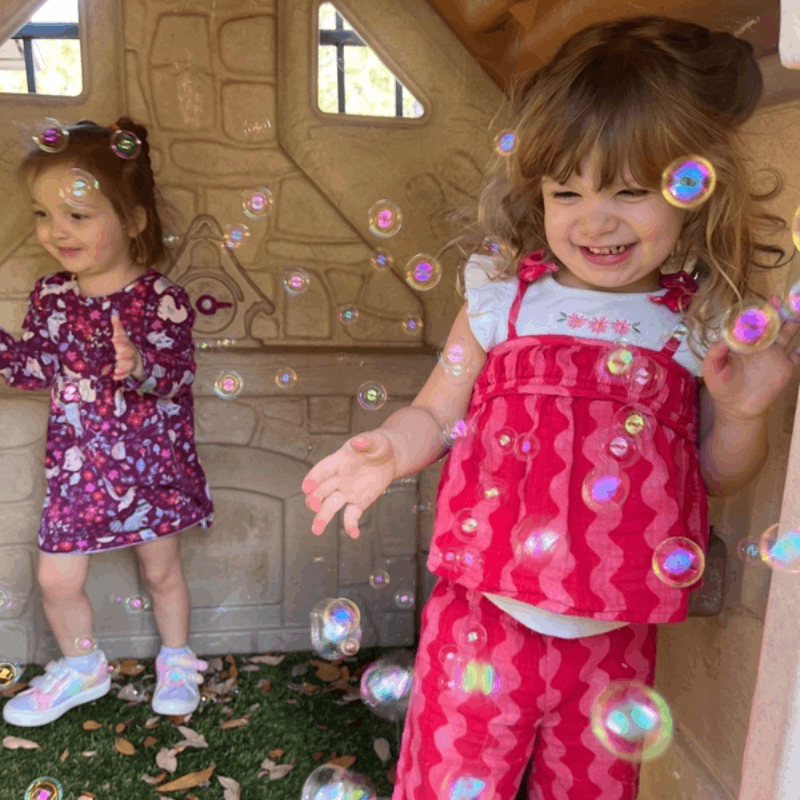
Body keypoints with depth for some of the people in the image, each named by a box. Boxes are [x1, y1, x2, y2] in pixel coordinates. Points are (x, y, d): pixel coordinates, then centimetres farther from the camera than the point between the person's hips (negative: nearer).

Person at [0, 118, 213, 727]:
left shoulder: (160, 299, -17)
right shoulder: (50, 296, -2)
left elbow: (176, 378, -22)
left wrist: (140, 367, -42)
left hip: (152, 467, -4)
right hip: (78, 467, 4)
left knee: (162, 571, 15)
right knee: (57, 580, 10)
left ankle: (177, 662, 41)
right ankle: (82, 667, 38)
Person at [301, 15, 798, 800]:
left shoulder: (703, 325, -3)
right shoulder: (505, 300, -7)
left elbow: (716, 476, 7)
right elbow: (436, 414, 1)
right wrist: (388, 451, -19)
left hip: (615, 642, 2)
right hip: (485, 622, -1)